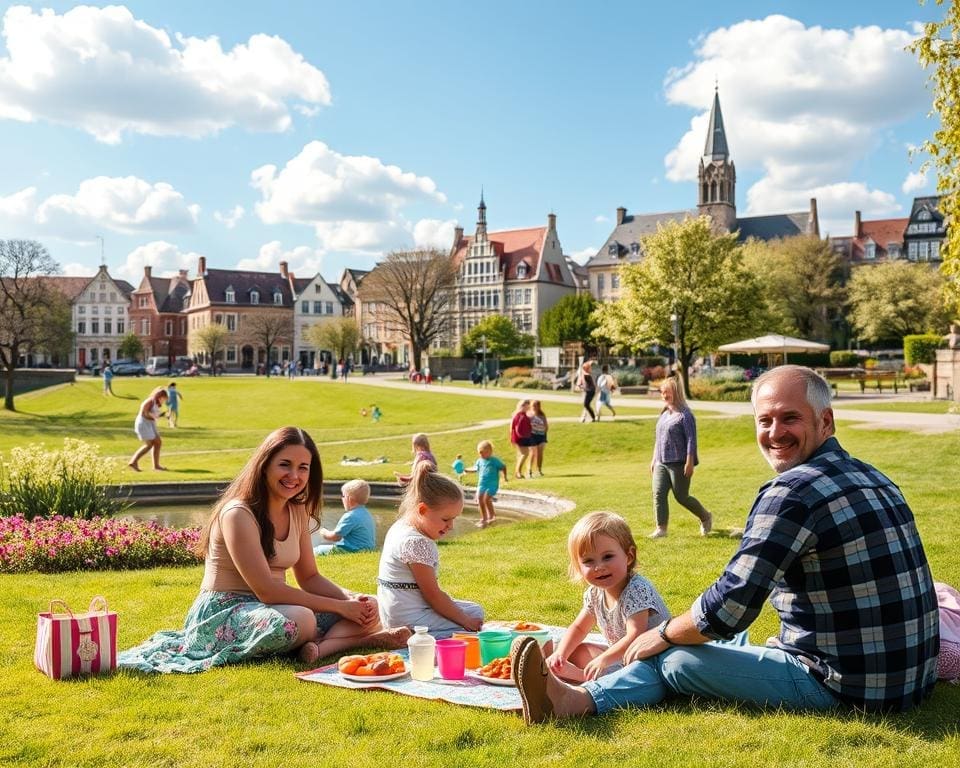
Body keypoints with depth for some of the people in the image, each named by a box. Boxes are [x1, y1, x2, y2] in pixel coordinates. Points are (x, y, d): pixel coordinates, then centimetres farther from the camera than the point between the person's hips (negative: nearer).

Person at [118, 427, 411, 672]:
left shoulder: (298, 512, 7)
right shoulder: (238, 514, -19)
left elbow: (310, 578, 12)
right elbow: (266, 590, -24)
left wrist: (351, 598, -9)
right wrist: (340, 607, -21)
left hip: (270, 607, 8)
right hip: (224, 613, -8)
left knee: (367, 610, -7)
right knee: (299, 620, -40)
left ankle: (321, 647, -30)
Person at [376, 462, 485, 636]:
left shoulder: (402, 527, 8)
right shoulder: (417, 543, -24)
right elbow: (433, 595, -20)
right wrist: (466, 621, -11)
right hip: (410, 620, -10)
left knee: (476, 611, 16)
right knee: (474, 620, -9)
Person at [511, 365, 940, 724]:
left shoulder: (792, 492, -20)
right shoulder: (871, 478, 9)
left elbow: (728, 608, -22)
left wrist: (661, 634, -3)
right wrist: (788, 641, 24)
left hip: (848, 686, -9)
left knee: (674, 659, -2)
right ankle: (576, 698, 19)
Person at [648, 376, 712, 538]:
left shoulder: (685, 414, -11)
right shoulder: (664, 413, 13)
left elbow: (691, 439, -15)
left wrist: (689, 462, -19)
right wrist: (654, 459, 20)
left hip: (678, 464, -7)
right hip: (661, 463, 7)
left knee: (681, 497, 3)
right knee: (658, 494, -4)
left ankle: (705, 517, 25)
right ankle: (661, 528, 0)